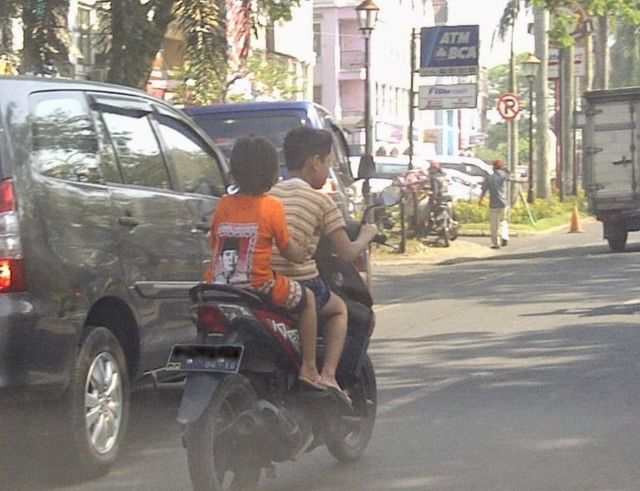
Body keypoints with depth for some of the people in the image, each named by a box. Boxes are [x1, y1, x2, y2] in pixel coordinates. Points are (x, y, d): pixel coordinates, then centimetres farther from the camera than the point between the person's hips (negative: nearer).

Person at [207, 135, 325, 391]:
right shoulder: (272, 207, -8)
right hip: (260, 287, -5)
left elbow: (213, 245, 13)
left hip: (219, 287, 5)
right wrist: (305, 253, 18)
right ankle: (308, 367, 14)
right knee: (307, 298, 18)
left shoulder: (224, 205, 5)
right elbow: (289, 250, -3)